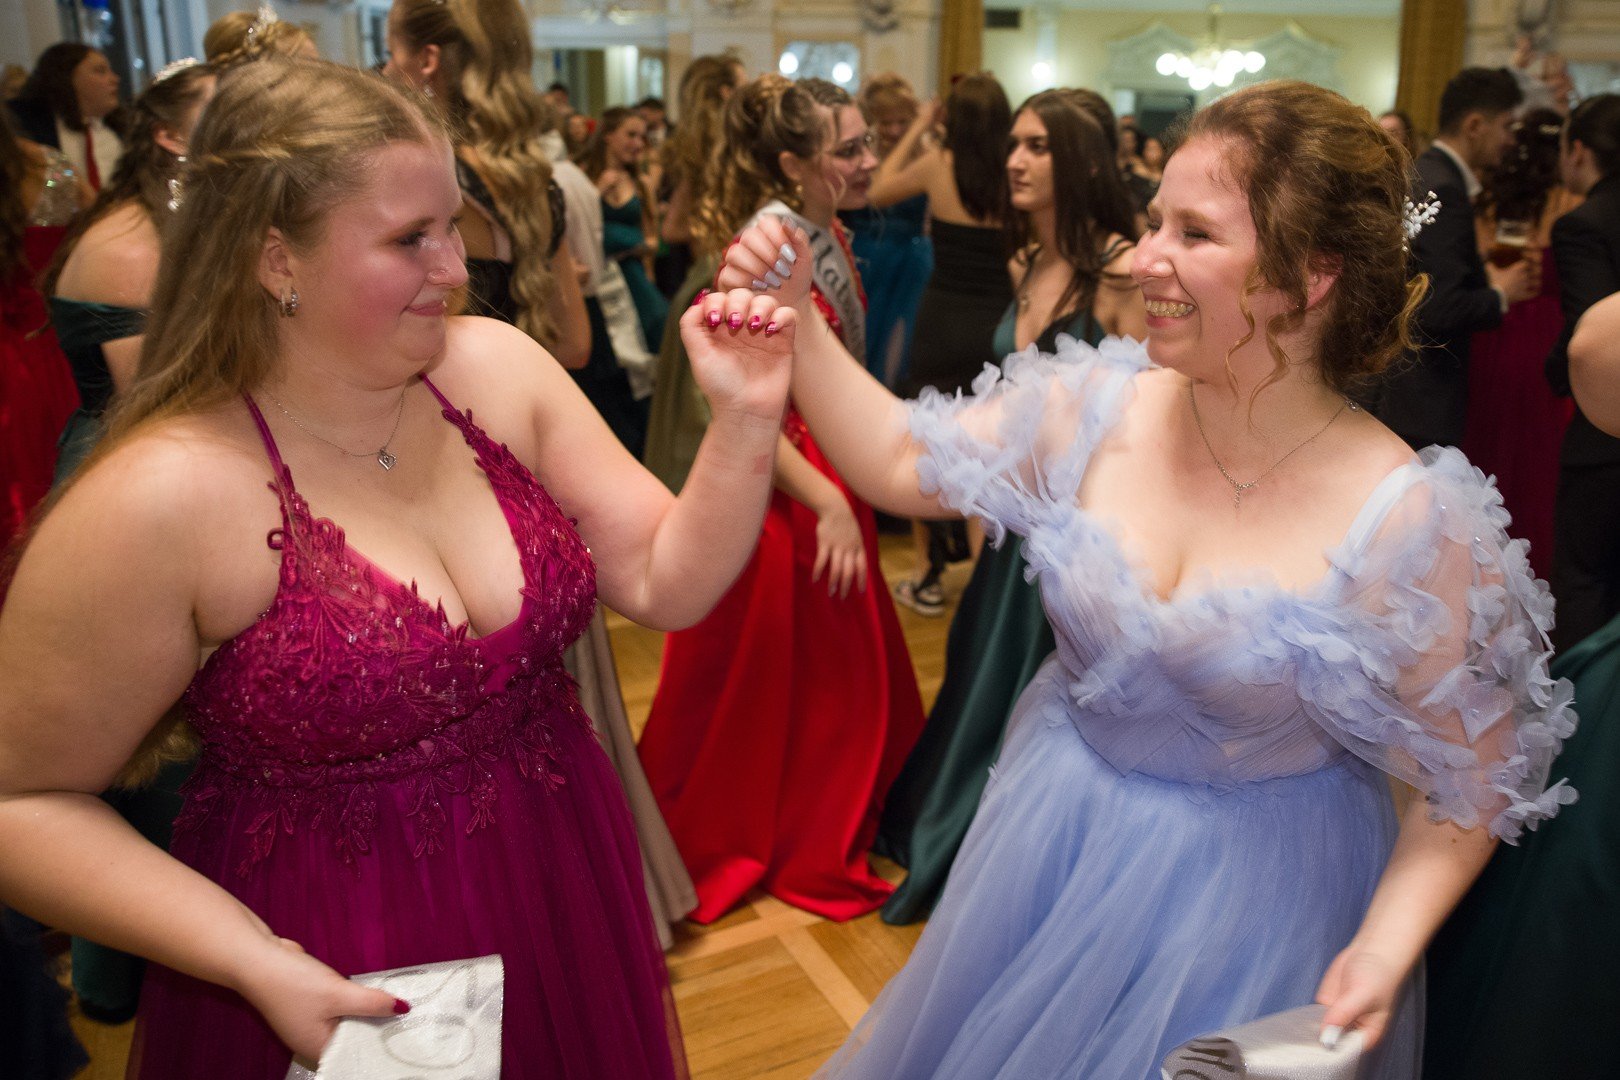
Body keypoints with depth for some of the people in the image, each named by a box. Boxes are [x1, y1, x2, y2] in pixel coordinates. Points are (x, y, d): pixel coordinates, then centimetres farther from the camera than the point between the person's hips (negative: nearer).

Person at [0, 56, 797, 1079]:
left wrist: (747, 420, -21)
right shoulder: (155, 501, -21)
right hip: (342, 976, -4)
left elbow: (666, 582, -6)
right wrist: (257, 963, -20)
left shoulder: (495, 367, -8)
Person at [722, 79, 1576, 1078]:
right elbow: (900, 464, -2)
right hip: (1051, 842, 4)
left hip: (1255, 903, -4)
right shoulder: (1102, 406, -12)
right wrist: (798, 322, -12)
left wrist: (1384, 952, -23)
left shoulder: (1411, 523, -23)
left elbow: (1470, 785, -11)